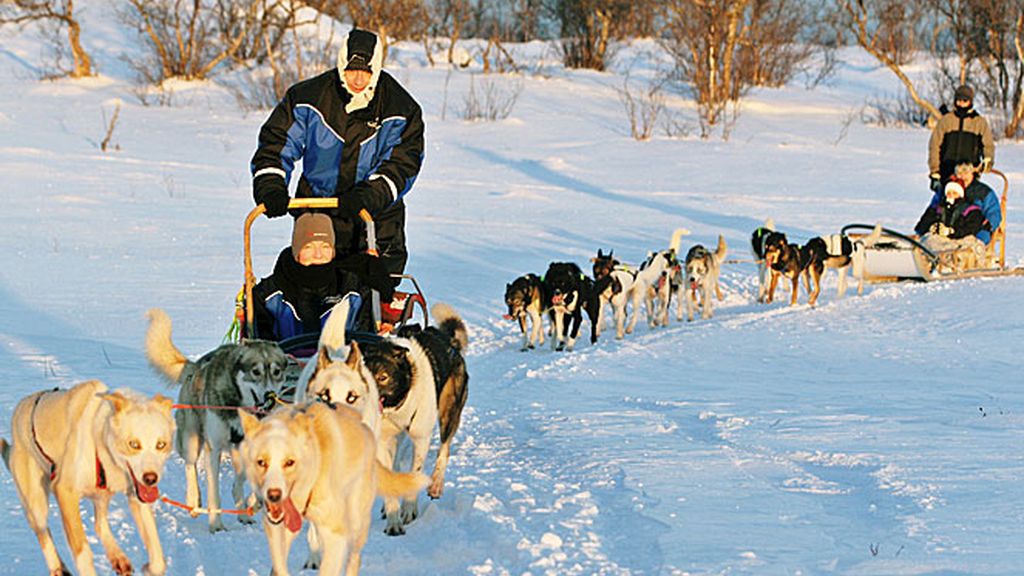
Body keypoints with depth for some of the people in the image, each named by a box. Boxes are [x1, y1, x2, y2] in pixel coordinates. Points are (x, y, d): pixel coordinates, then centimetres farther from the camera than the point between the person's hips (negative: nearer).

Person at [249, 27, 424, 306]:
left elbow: (403, 164, -11)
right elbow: (277, 144, -3)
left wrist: (370, 196, -27)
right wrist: (270, 186, -20)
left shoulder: (401, 109, -7)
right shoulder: (309, 98, -6)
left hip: (377, 213, 0)